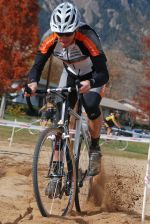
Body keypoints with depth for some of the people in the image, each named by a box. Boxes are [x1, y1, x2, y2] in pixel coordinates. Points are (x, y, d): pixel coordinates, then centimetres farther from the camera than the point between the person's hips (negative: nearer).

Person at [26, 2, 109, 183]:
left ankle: (95, 148, -3)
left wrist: (90, 84, -63)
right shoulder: (50, 39, -29)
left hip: (93, 75, -3)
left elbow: (103, 74, -42)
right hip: (71, 73, 3)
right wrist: (33, 82, -47)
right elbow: (37, 66, -25)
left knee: (91, 107, -29)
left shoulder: (88, 38, -39)